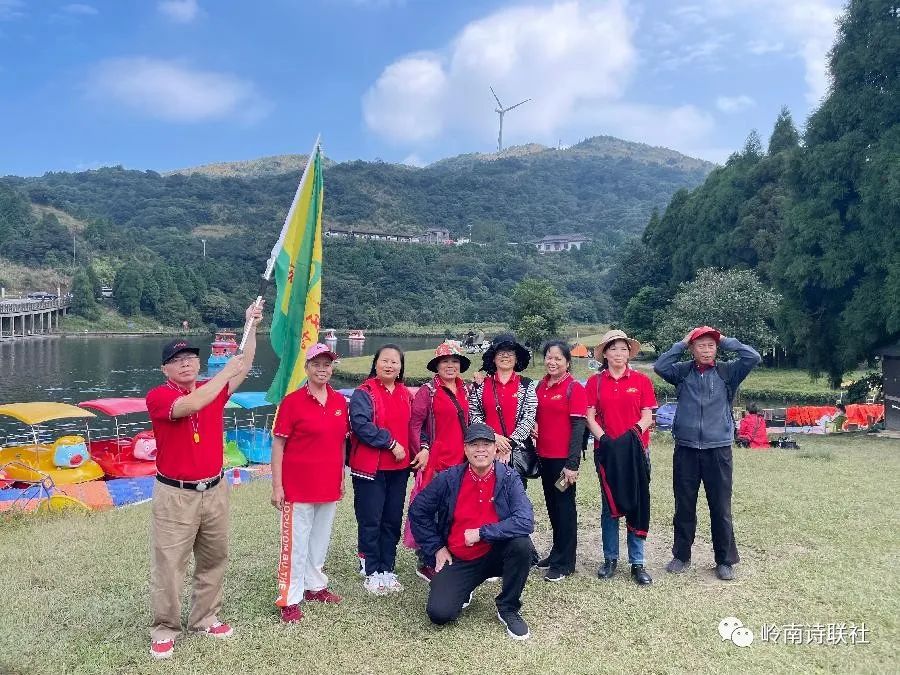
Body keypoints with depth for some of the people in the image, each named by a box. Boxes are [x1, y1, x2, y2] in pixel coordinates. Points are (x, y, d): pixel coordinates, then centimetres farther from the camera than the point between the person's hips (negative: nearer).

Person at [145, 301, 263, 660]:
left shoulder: (212, 389, 5)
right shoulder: (157, 396, -10)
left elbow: (244, 367, 1)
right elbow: (192, 404, -28)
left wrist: (251, 326, -6)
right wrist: (226, 371, -25)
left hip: (214, 491, 5)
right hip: (175, 495, -5)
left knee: (213, 559, 15)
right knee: (168, 566, 3)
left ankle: (205, 618, 31)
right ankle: (164, 630, 18)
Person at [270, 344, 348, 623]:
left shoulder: (340, 401, 5)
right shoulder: (292, 401, -10)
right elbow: (278, 444, -9)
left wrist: (341, 478, 12)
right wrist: (277, 485, -11)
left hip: (329, 485, 5)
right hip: (298, 486, -5)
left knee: (321, 539, 18)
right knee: (295, 543, 3)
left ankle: (315, 586, 34)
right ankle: (290, 600, 14)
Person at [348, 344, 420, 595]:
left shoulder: (406, 394, 12)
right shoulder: (364, 393, -7)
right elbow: (361, 425, -20)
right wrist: (391, 443, -18)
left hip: (399, 467, 6)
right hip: (370, 468, -6)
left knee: (393, 520, 12)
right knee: (370, 521, 2)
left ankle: (387, 569, 23)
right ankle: (372, 572, 14)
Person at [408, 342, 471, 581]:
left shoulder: (463, 389, 13)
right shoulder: (428, 390, -5)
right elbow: (414, 423, -9)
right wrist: (422, 450, -16)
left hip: (460, 459, 6)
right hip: (436, 461, -6)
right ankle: (426, 564, 12)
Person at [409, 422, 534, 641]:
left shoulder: (508, 478, -13)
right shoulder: (449, 478, -9)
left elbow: (525, 522, -26)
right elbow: (417, 512, 2)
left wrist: (481, 533, -25)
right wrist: (436, 547, -1)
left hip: (495, 554, 0)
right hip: (457, 560, 1)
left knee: (522, 544, -31)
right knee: (439, 613, -20)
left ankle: (508, 609, -6)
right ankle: (464, 590, 18)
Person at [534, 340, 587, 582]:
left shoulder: (574, 388, -11)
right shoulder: (540, 387, 7)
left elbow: (578, 426, -14)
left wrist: (572, 464, -17)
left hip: (564, 459, -6)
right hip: (545, 456, 6)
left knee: (565, 507, 3)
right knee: (552, 505, 16)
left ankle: (564, 563, 14)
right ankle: (557, 553, 30)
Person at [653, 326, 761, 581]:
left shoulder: (727, 372, 3)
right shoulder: (682, 371, 4)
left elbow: (753, 357, -10)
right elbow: (659, 366, -12)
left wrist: (725, 341, -3)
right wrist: (681, 343, -6)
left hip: (718, 449, -1)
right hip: (686, 449, 1)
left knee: (721, 508, 7)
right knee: (684, 506, 11)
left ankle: (725, 560, 21)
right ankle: (681, 555, 25)